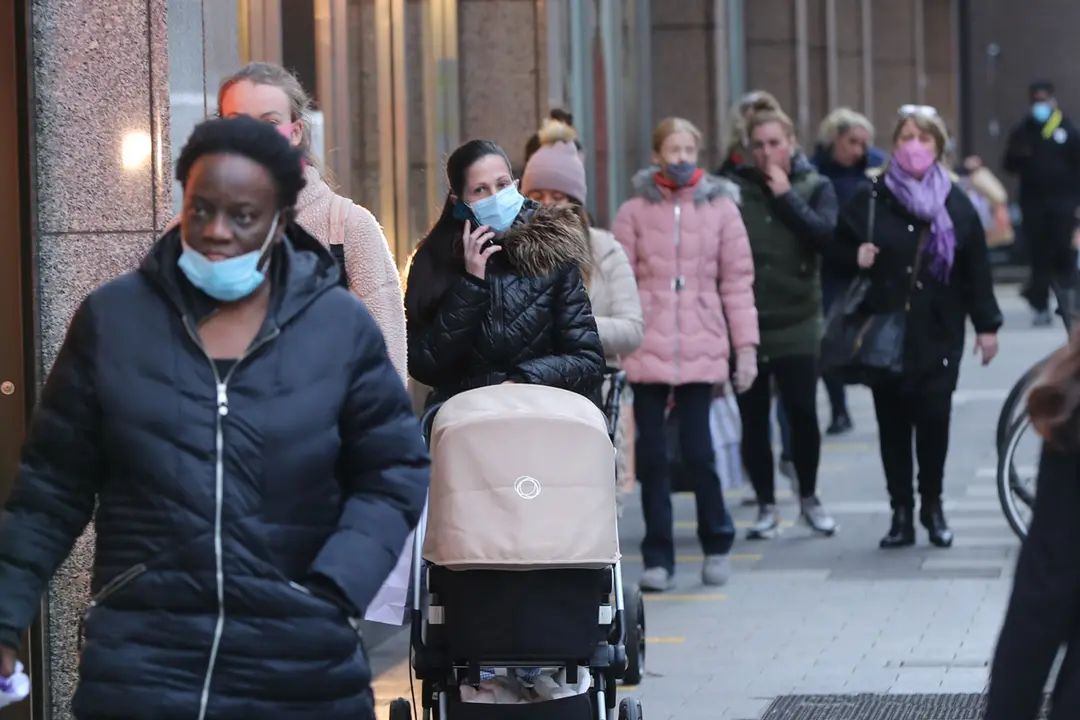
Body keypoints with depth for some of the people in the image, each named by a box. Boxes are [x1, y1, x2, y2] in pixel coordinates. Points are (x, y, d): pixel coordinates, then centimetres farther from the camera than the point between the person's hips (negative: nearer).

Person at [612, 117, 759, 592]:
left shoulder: (720, 208, 5)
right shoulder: (634, 212, 4)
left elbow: (737, 281, 5)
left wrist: (745, 346, 1)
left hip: (701, 351, -1)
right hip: (647, 351, 1)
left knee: (697, 451, -4)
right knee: (652, 455, 3)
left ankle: (717, 544, 17)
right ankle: (658, 558, 12)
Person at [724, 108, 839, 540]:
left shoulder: (815, 187, 4)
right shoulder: (734, 187, 1)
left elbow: (825, 235, -13)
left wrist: (786, 196, -11)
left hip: (796, 324, 0)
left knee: (803, 414, -2)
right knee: (753, 419, 5)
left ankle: (809, 498, 20)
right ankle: (767, 507, 18)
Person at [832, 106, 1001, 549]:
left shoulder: (954, 203, 5)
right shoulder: (871, 198, 3)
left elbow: (976, 267, 5)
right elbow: (840, 248, 10)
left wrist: (986, 325, 3)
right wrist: (856, 258, -12)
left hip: (938, 332, 0)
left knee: (933, 417, -6)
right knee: (893, 422, 2)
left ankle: (932, 505, 13)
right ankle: (901, 512, 10)